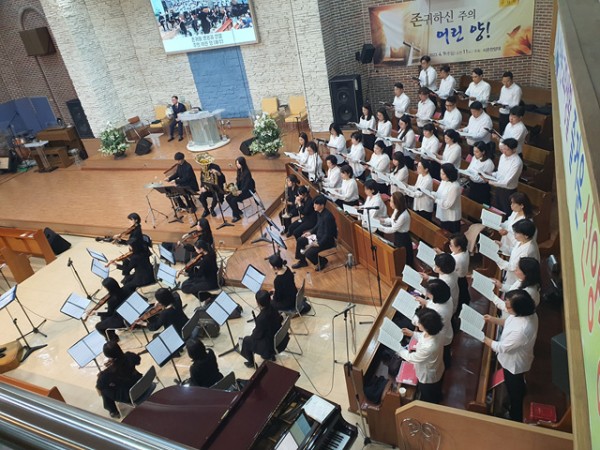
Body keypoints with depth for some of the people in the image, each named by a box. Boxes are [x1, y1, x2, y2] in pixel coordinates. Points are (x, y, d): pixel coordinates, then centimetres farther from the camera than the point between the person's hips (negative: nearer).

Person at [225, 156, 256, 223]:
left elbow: (247, 184, -20)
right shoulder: (239, 171, 5)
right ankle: (238, 211, 11)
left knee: (233, 200, -23)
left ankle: (237, 216, -4)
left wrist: (241, 191, -29)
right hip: (239, 190, 8)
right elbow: (238, 182, 11)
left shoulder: (247, 172, -20)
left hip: (247, 190, -8)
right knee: (228, 198, -6)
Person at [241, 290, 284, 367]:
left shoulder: (261, 318, -35)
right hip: (278, 339, 7)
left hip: (269, 345, -7)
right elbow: (280, 320, 6)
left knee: (246, 340, 16)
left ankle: (251, 363, 36)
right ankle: (271, 355, 42)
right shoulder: (273, 309, -13)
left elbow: (257, 335, -21)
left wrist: (254, 331, 3)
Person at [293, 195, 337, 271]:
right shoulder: (319, 212, -1)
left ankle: (322, 261, 8)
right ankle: (302, 261, 26)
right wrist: (310, 232, 9)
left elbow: (328, 234, -26)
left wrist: (318, 244, -26)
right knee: (300, 241, 9)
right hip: (318, 236, 10)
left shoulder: (327, 217, -29)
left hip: (328, 240, -10)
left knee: (309, 253, -22)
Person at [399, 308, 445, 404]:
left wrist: (399, 349, -14)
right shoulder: (433, 333, -23)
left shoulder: (428, 347, -47)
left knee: (427, 401, 27)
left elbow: (412, 358, -28)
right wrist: (412, 333, -2)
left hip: (428, 377, -7)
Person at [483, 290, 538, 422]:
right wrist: (493, 319, -9)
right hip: (516, 359, 8)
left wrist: (484, 339, -17)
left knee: (514, 391, 19)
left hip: (514, 364, -8)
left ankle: (515, 419, 44)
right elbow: (509, 322, 3)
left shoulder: (520, 330, -44)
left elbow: (502, 347, -29)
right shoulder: (527, 313, -18)